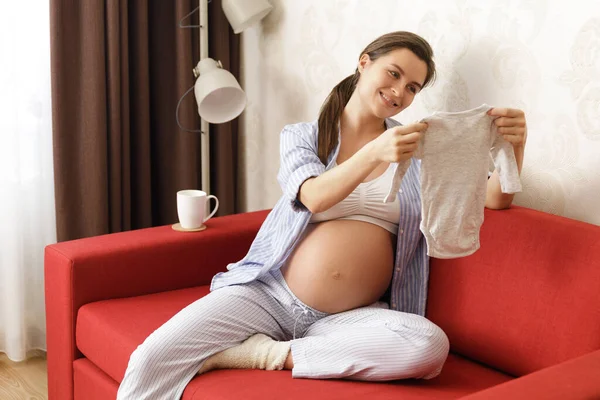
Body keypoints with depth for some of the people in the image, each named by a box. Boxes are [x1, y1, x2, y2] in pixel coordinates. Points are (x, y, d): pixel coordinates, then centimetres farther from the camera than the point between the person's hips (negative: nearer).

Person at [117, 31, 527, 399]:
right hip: (270, 294, -1)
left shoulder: (420, 149, 10)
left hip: (352, 316, 2)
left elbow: (492, 200, 3)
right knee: (152, 359, -24)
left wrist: (513, 146, -18)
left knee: (430, 345, -33)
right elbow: (313, 197, -13)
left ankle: (273, 354, -17)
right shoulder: (301, 136, 7)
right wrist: (374, 154, -31)